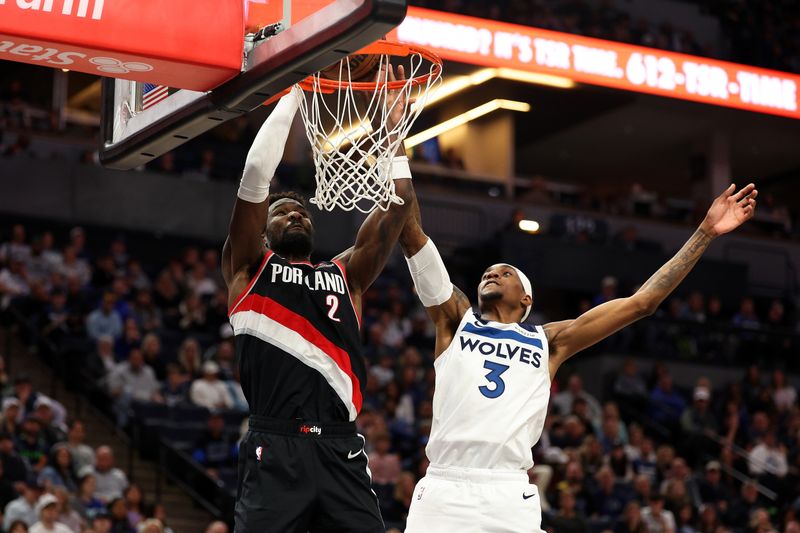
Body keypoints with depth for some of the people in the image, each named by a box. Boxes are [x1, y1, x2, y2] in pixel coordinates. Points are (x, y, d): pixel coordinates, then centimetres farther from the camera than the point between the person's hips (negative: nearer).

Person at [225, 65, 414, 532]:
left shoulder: (346, 275, 22)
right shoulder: (250, 268, 12)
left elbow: (397, 208, 14)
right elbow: (256, 175, 2)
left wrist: (392, 132, 9)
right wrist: (292, 95, 4)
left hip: (341, 450, 4)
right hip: (276, 449, -3)